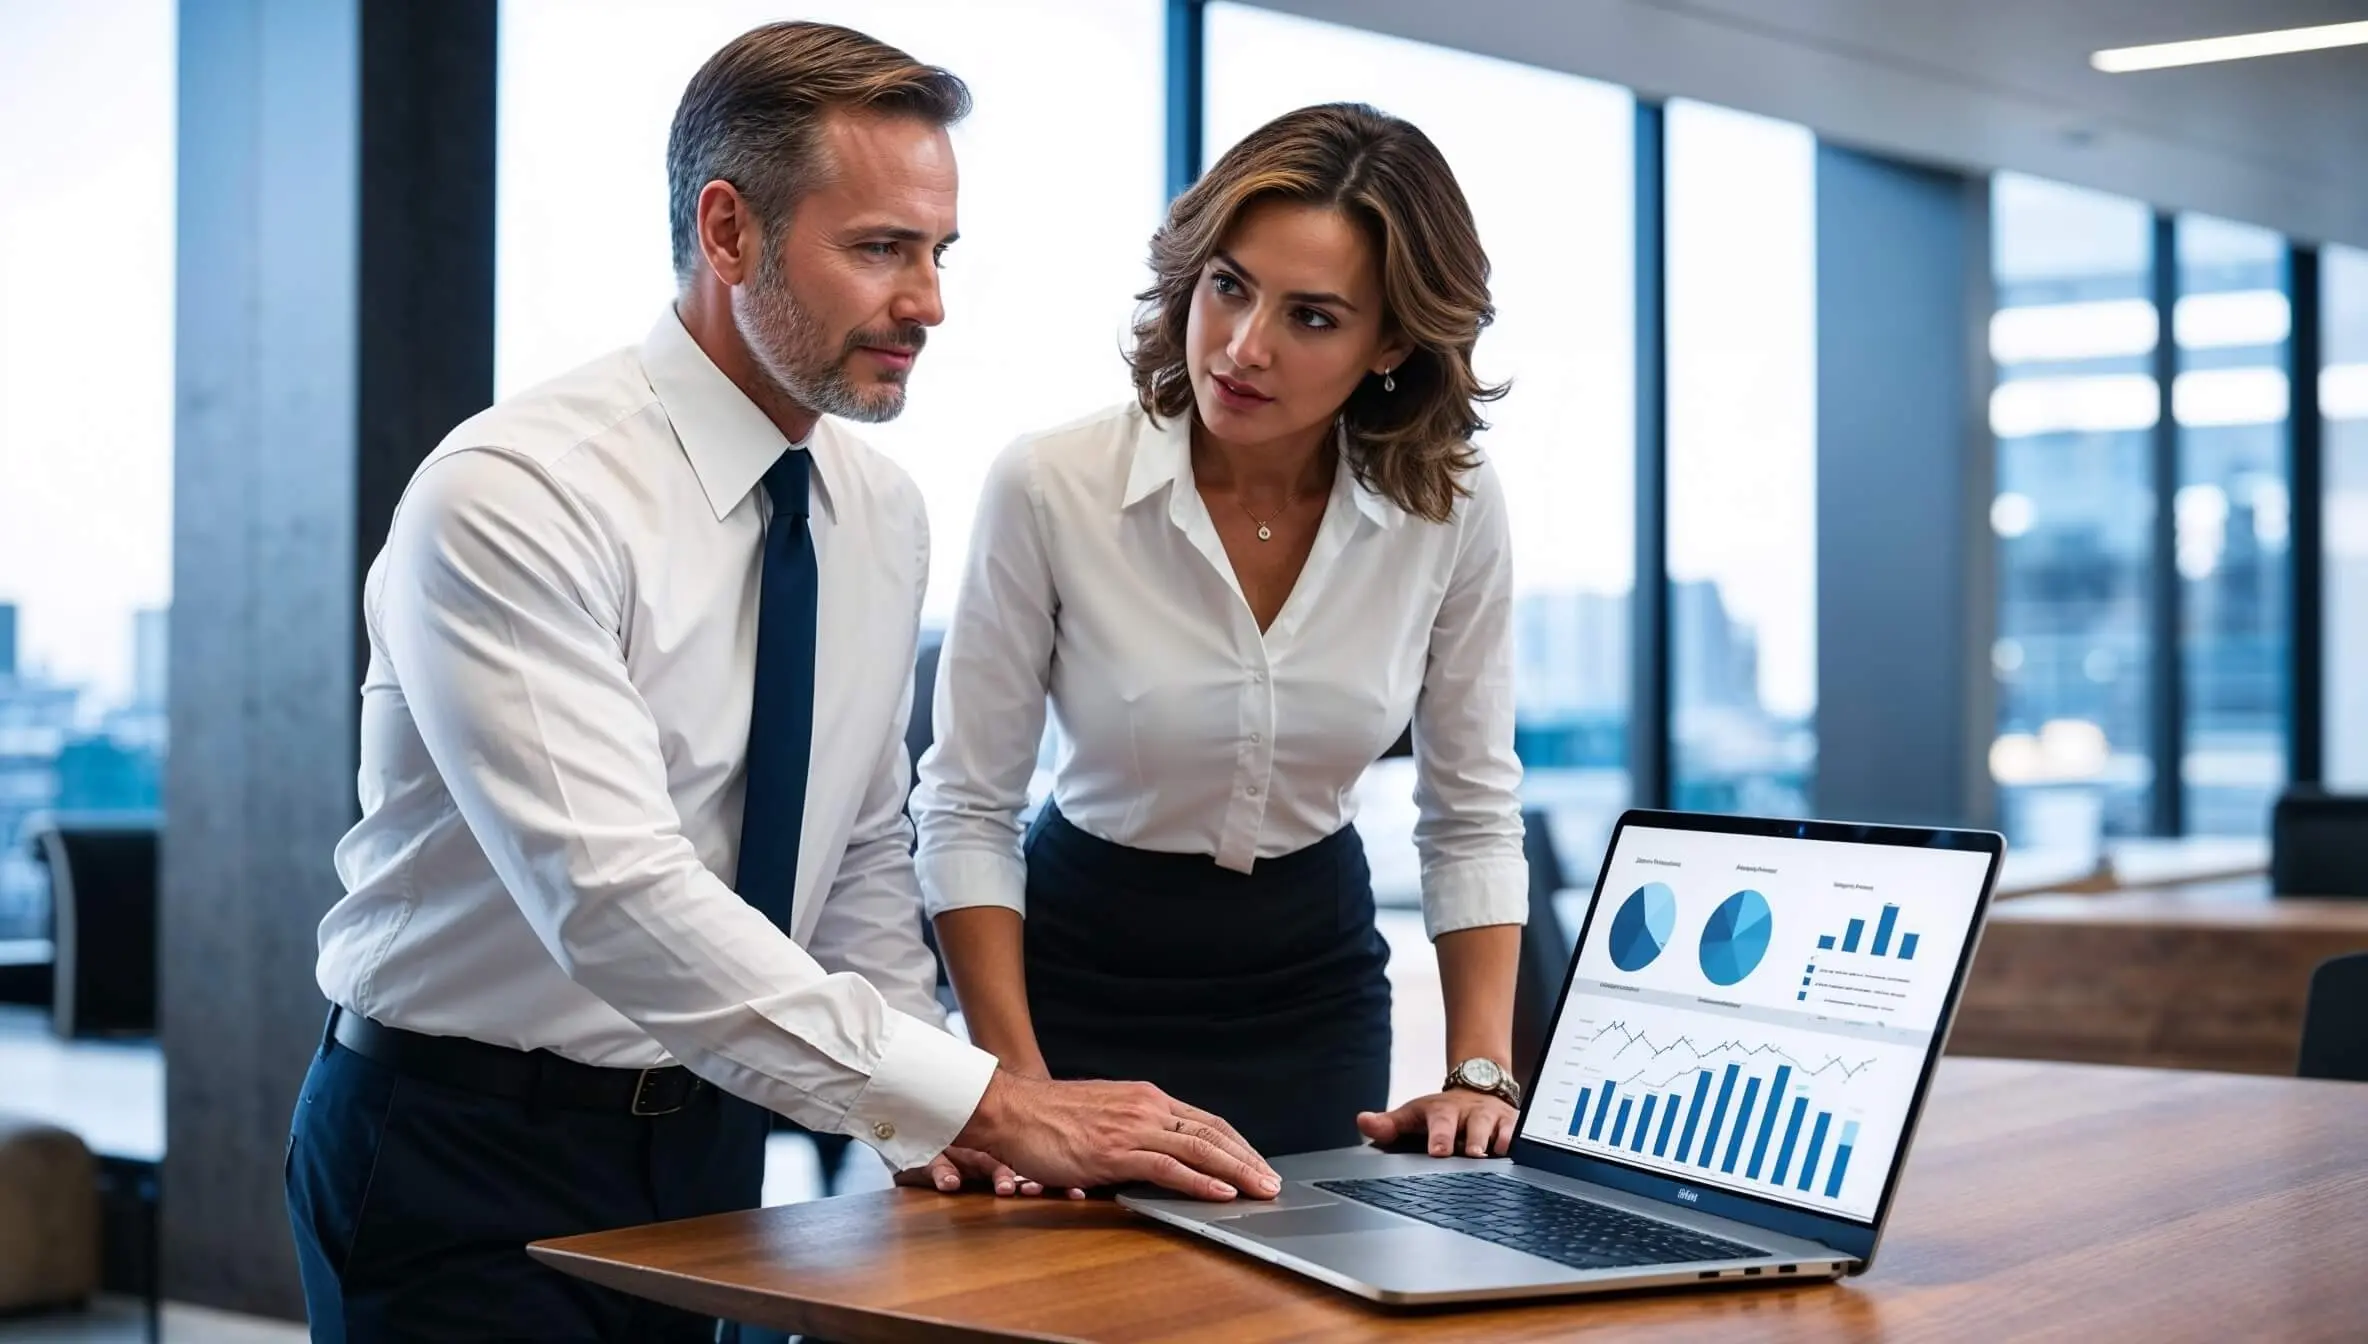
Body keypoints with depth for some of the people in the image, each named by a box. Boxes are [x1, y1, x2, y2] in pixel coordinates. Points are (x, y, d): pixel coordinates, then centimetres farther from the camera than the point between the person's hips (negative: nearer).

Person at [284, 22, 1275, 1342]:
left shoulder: (884, 514, 2)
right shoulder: (514, 497, -21)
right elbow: (615, 896, -31)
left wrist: (925, 1126, -5)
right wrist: (984, 1104, -34)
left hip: (711, 1146, 6)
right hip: (465, 1160, -6)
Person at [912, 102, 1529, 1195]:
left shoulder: (1451, 510, -13)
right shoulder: (1050, 489, -20)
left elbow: (1473, 816, -2)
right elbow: (967, 809, -12)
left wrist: (1481, 1073, -11)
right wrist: (1018, 1089, -19)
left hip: (1316, 982, 2)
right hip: (1086, 979, -2)